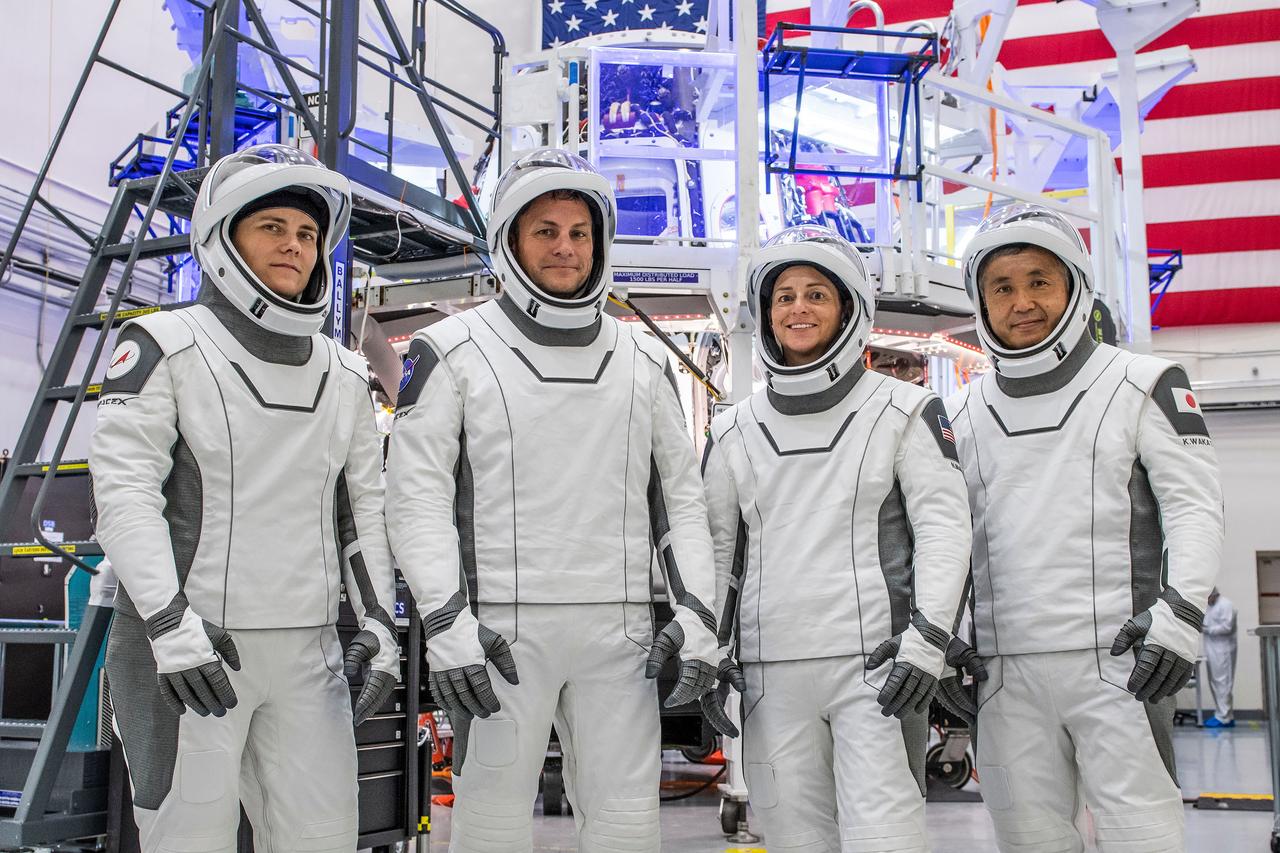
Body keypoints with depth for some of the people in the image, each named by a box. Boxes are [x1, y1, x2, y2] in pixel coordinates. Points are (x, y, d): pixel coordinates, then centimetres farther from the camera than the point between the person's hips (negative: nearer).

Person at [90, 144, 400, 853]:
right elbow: (124, 494, -9)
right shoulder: (165, 345, -1)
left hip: (308, 653, 5)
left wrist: (377, 621, 8)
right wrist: (170, 622, -19)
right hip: (189, 648, -5)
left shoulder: (343, 375, 15)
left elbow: (363, 509, 18)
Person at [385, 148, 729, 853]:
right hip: (503, 628, -3)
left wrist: (696, 609, 5)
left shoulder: (643, 360, 14)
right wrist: (446, 621, -14)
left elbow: (679, 493, 15)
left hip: (619, 632, 3)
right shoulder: (453, 351, 2)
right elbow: (417, 495, -4)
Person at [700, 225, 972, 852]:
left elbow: (944, 526, -2)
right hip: (771, 677, 4)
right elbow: (715, 547, 16)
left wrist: (927, 638, -12)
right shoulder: (734, 431, 12)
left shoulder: (902, 411, 2)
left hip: (875, 664, -3)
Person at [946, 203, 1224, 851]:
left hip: (1116, 661, -3)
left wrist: (1179, 610, -16)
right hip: (1004, 672, 4)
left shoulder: (1142, 385, 2)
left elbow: (1195, 506, -2)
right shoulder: (962, 414, 13)